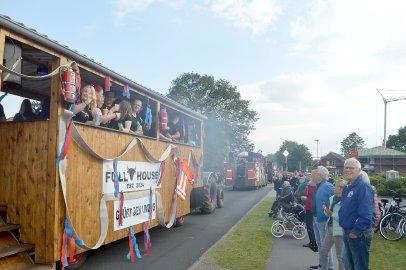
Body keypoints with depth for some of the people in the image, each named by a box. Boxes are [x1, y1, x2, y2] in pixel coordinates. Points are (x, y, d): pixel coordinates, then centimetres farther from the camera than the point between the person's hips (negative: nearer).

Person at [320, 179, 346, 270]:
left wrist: (331, 213, -18)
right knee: (323, 252, 17)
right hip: (330, 228, 8)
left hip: (339, 230, -8)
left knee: (340, 256, 4)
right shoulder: (332, 198, 8)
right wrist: (326, 210, -7)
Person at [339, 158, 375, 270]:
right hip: (348, 233, 9)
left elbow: (366, 214, -25)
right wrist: (347, 231, 12)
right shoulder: (348, 187, 13)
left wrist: (356, 231, -20)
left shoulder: (363, 186, -18)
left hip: (359, 234, -9)